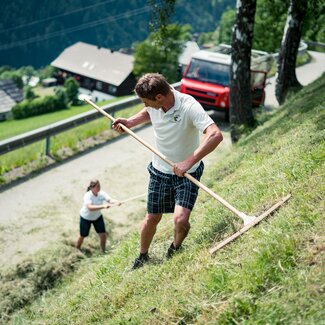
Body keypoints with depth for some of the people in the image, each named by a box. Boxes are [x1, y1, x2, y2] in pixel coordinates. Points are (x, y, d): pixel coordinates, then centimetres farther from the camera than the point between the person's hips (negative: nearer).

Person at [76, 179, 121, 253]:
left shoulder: (102, 194, -20)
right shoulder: (87, 196, -33)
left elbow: (110, 200, -37)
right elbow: (90, 208, -49)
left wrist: (116, 202, -59)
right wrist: (103, 206, -61)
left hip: (97, 217, 4)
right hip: (86, 218, -3)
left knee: (103, 235, -2)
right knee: (83, 236, 12)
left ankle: (103, 251, 23)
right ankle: (77, 250, 40)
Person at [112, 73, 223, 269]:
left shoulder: (189, 107, -30)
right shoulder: (154, 104, -11)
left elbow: (215, 135, -42)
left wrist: (188, 162, -46)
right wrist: (129, 122, -2)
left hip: (188, 173, -5)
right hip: (159, 170, 5)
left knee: (180, 220, -20)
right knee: (152, 218, 13)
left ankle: (176, 248, 16)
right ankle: (143, 257, 40)